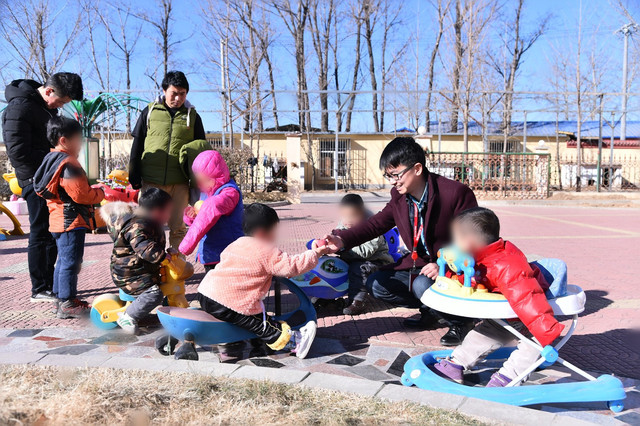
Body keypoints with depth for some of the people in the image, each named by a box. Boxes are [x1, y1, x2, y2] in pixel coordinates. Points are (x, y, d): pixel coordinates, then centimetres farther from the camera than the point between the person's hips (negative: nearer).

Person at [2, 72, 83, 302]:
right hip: (35, 180, -9)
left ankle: (50, 283, 22)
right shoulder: (20, 108, -16)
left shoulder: (46, 105, 11)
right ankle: (39, 289, 7)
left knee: (53, 233, 12)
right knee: (40, 234, -3)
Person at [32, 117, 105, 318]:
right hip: (71, 220, -11)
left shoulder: (52, 159, 15)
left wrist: (92, 191, 17)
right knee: (71, 262, -5)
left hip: (58, 221, 11)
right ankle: (67, 304, -1)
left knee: (63, 260, 18)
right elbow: (80, 194, -22)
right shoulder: (68, 164, -18)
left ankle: (61, 299, 27)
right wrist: (100, 194, -4)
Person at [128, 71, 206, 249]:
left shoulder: (192, 116, 9)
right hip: (151, 181, 0)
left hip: (180, 182, 0)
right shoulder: (150, 112, 8)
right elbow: (137, 145, 10)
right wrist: (134, 176, 4)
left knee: (178, 227, 5)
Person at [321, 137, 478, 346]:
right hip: (419, 264, 7)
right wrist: (343, 239, -24)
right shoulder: (399, 196, -2)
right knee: (376, 284, -2)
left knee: (422, 285, -35)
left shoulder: (455, 193, -22)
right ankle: (429, 310, 14)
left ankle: (459, 321, -4)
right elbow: (377, 223, -6)